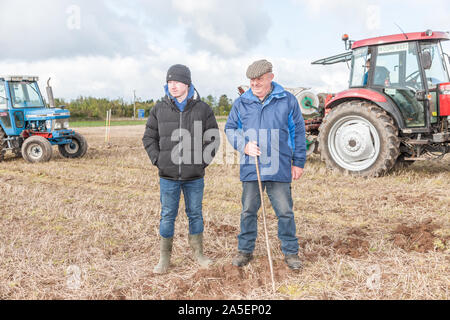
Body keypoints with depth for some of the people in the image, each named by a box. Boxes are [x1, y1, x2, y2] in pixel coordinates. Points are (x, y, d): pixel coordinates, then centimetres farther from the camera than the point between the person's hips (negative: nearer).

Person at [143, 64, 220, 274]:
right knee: (167, 216, 7)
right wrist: (158, 160, -2)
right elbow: (149, 138, 9)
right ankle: (164, 258, 20)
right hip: (168, 177, 0)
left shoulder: (203, 109, 0)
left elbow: (213, 138, 6)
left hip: (195, 177, 0)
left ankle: (198, 253, 29)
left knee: (195, 214, 12)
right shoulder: (159, 109, 3)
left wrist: (203, 161, -3)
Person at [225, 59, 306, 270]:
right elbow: (230, 129, 13)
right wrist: (243, 146, -7)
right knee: (248, 211, 11)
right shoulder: (241, 103, 7)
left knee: (285, 212, 5)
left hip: (279, 169, -1)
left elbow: (298, 132, 7)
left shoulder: (287, 101, 3)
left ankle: (290, 252, 21)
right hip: (250, 168, 2)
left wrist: (298, 162, 5)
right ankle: (245, 250, 26)